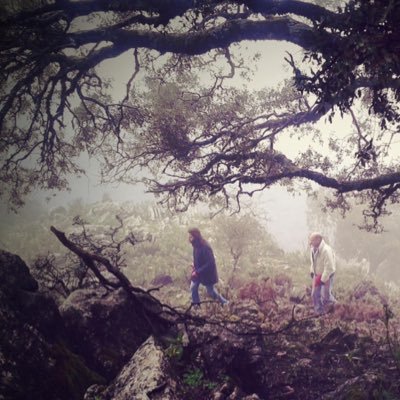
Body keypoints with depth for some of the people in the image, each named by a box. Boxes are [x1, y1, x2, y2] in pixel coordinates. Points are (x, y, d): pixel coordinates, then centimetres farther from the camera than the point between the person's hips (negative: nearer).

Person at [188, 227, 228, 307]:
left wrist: (197, 272, -26)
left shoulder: (205, 247, -29)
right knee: (193, 288, 6)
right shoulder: (196, 246, -4)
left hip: (207, 273, -7)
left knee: (210, 292, 6)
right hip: (197, 272, 7)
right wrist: (194, 265, 0)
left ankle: (225, 303, 26)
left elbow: (209, 263, -27)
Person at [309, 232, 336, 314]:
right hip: (317, 274, 7)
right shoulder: (313, 248, -4)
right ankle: (319, 313, 25)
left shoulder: (326, 250, -30)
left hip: (327, 275, -7)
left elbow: (329, 267, -28)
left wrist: (322, 279, -25)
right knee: (315, 294, 9)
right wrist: (312, 272, 7)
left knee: (325, 295, -1)